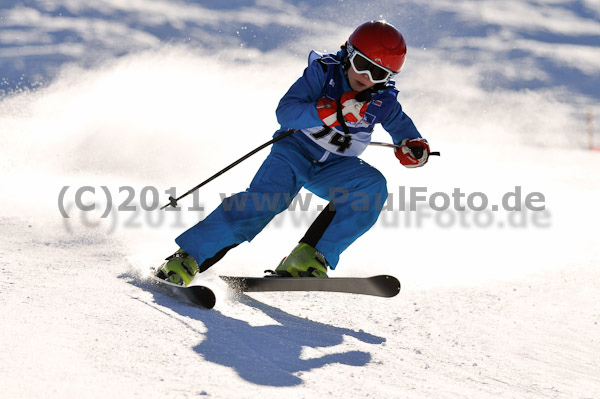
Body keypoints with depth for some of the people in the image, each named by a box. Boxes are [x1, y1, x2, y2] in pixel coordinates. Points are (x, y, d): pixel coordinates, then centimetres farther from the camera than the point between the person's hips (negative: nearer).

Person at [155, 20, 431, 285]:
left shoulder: (383, 101, -4)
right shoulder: (323, 71, -14)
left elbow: (404, 129, 11)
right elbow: (285, 111, -26)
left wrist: (415, 149, -13)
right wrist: (334, 111, -38)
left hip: (335, 168, 4)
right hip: (296, 149, -3)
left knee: (373, 186, -25)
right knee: (267, 198, -30)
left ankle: (307, 259, -29)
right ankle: (187, 258, -27)